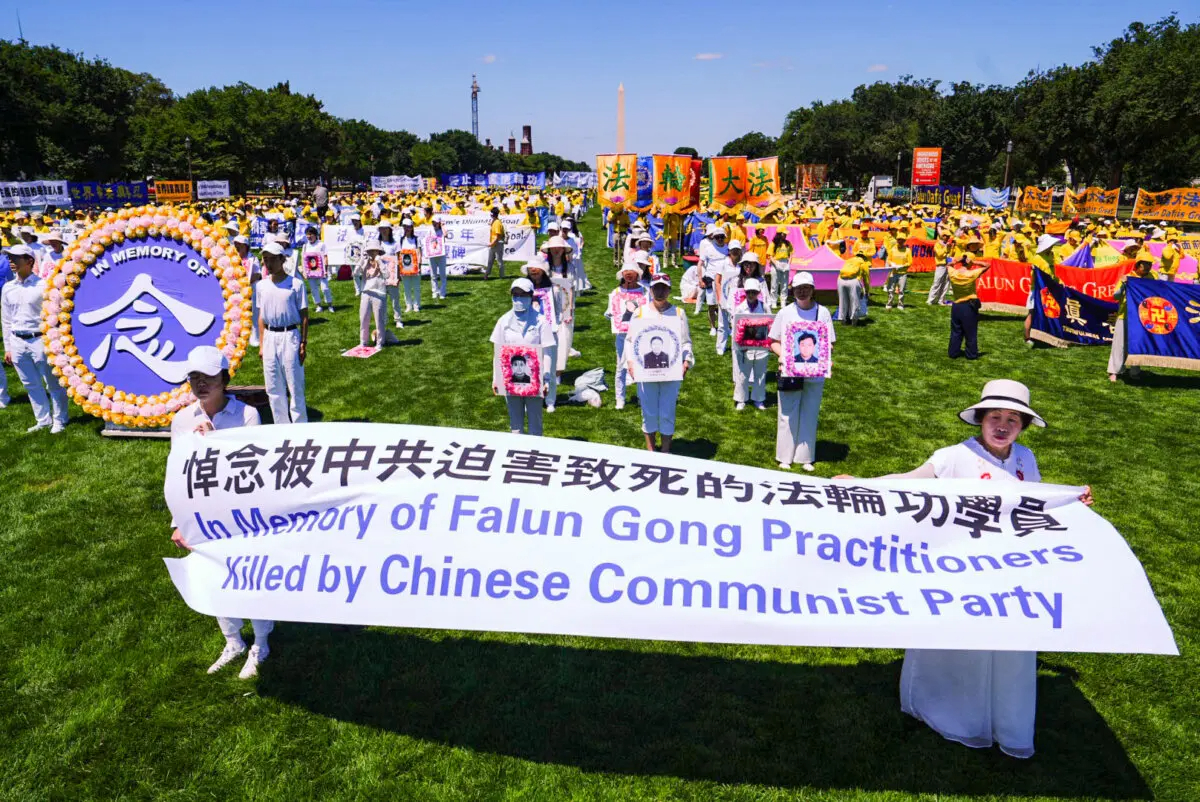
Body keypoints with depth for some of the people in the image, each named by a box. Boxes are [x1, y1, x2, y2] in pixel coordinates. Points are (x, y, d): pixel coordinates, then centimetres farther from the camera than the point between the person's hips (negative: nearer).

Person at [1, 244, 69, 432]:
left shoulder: (43, 285, -7)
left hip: (40, 340, -6)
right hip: (17, 342, 6)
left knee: (53, 383, 2)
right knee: (31, 385, 13)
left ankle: (59, 420, 13)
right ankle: (43, 420, 23)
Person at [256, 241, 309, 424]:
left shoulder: (296, 284, -4)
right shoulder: (262, 286, 10)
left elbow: (304, 316, -3)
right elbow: (261, 316, 14)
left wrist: (303, 343, -8)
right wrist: (261, 344, 11)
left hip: (290, 336, -5)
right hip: (269, 338, 5)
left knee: (295, 387, -3)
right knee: (273, 389, 9)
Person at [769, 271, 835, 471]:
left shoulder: (823, 313, 1)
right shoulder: (785, 313, 1)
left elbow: (829, 343, 2)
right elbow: (773, 341, 5)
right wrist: (782, 354, -14)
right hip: (789, 372, 0)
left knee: (809, 415, 9)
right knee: (788, 415, 5)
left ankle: (805, 457, 20)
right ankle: (785, 456, 17)